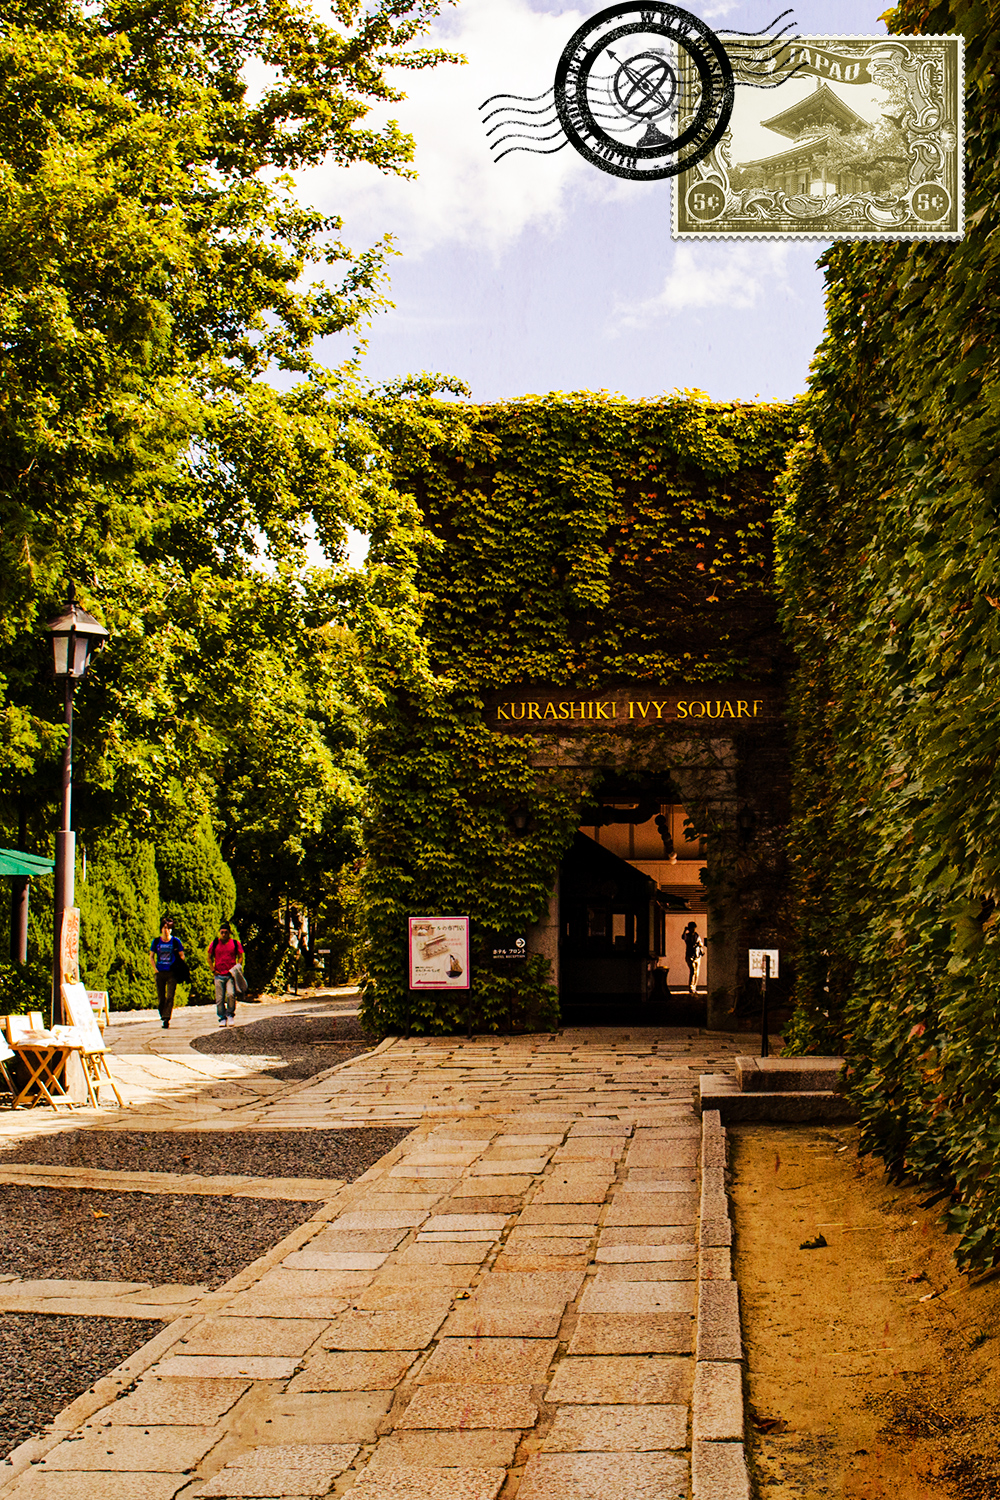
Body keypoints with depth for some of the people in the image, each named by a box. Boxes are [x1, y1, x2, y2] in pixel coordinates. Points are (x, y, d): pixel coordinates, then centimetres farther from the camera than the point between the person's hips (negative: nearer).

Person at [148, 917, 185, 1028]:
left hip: (172, 973, -2)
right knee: (160, 998, 3)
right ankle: (163, 1018, 15)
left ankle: (166, 1019, -15)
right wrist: (155, 969, 1)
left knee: (170, 997, -12)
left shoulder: (176, 941, 2)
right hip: (160, 973, 2)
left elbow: (182, 956, 8)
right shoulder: (156, 941, 7)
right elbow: (151, 957, 14)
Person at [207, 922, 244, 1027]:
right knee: (219, 998, 1)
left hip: (231, 975, -2)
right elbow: (209, 957, 14)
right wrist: (213, 970, 4)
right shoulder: (214, 943, 7)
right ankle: (222, 1018, 12)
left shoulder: (235, 943, 5)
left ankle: (230, 1014, -2)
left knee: (231, 994, -19)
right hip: (219, 975, 2)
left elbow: (240, 957, 11)